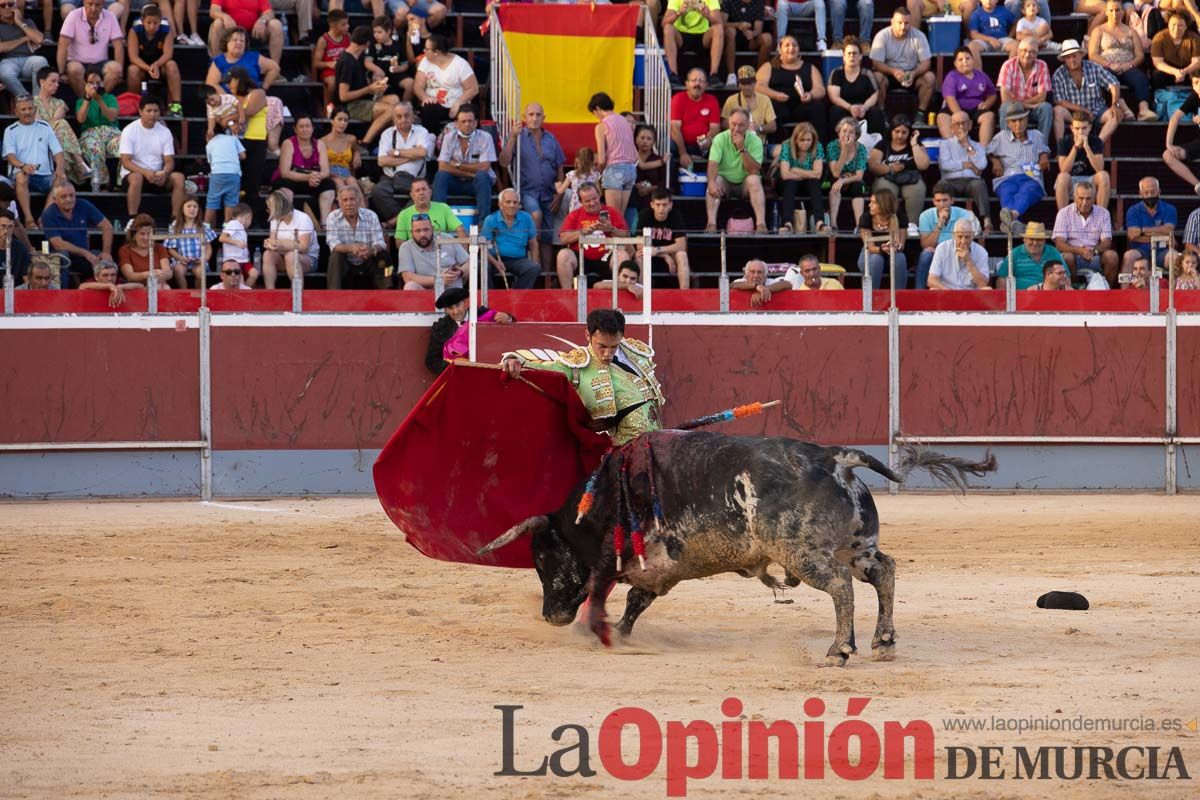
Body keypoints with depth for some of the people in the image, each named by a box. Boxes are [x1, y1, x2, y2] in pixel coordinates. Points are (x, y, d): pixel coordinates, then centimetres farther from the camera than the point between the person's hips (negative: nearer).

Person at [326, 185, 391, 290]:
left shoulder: (371, 216, -4)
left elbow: (380, 244, -14)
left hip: (367, 265, 1)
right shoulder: (333, 217, -7)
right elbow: (333, 245, -20)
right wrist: (350, 248, -42)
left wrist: (372, 250, -41)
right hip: (345, 265, -1)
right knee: (335, 256, -30)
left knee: (382, 255, -24)